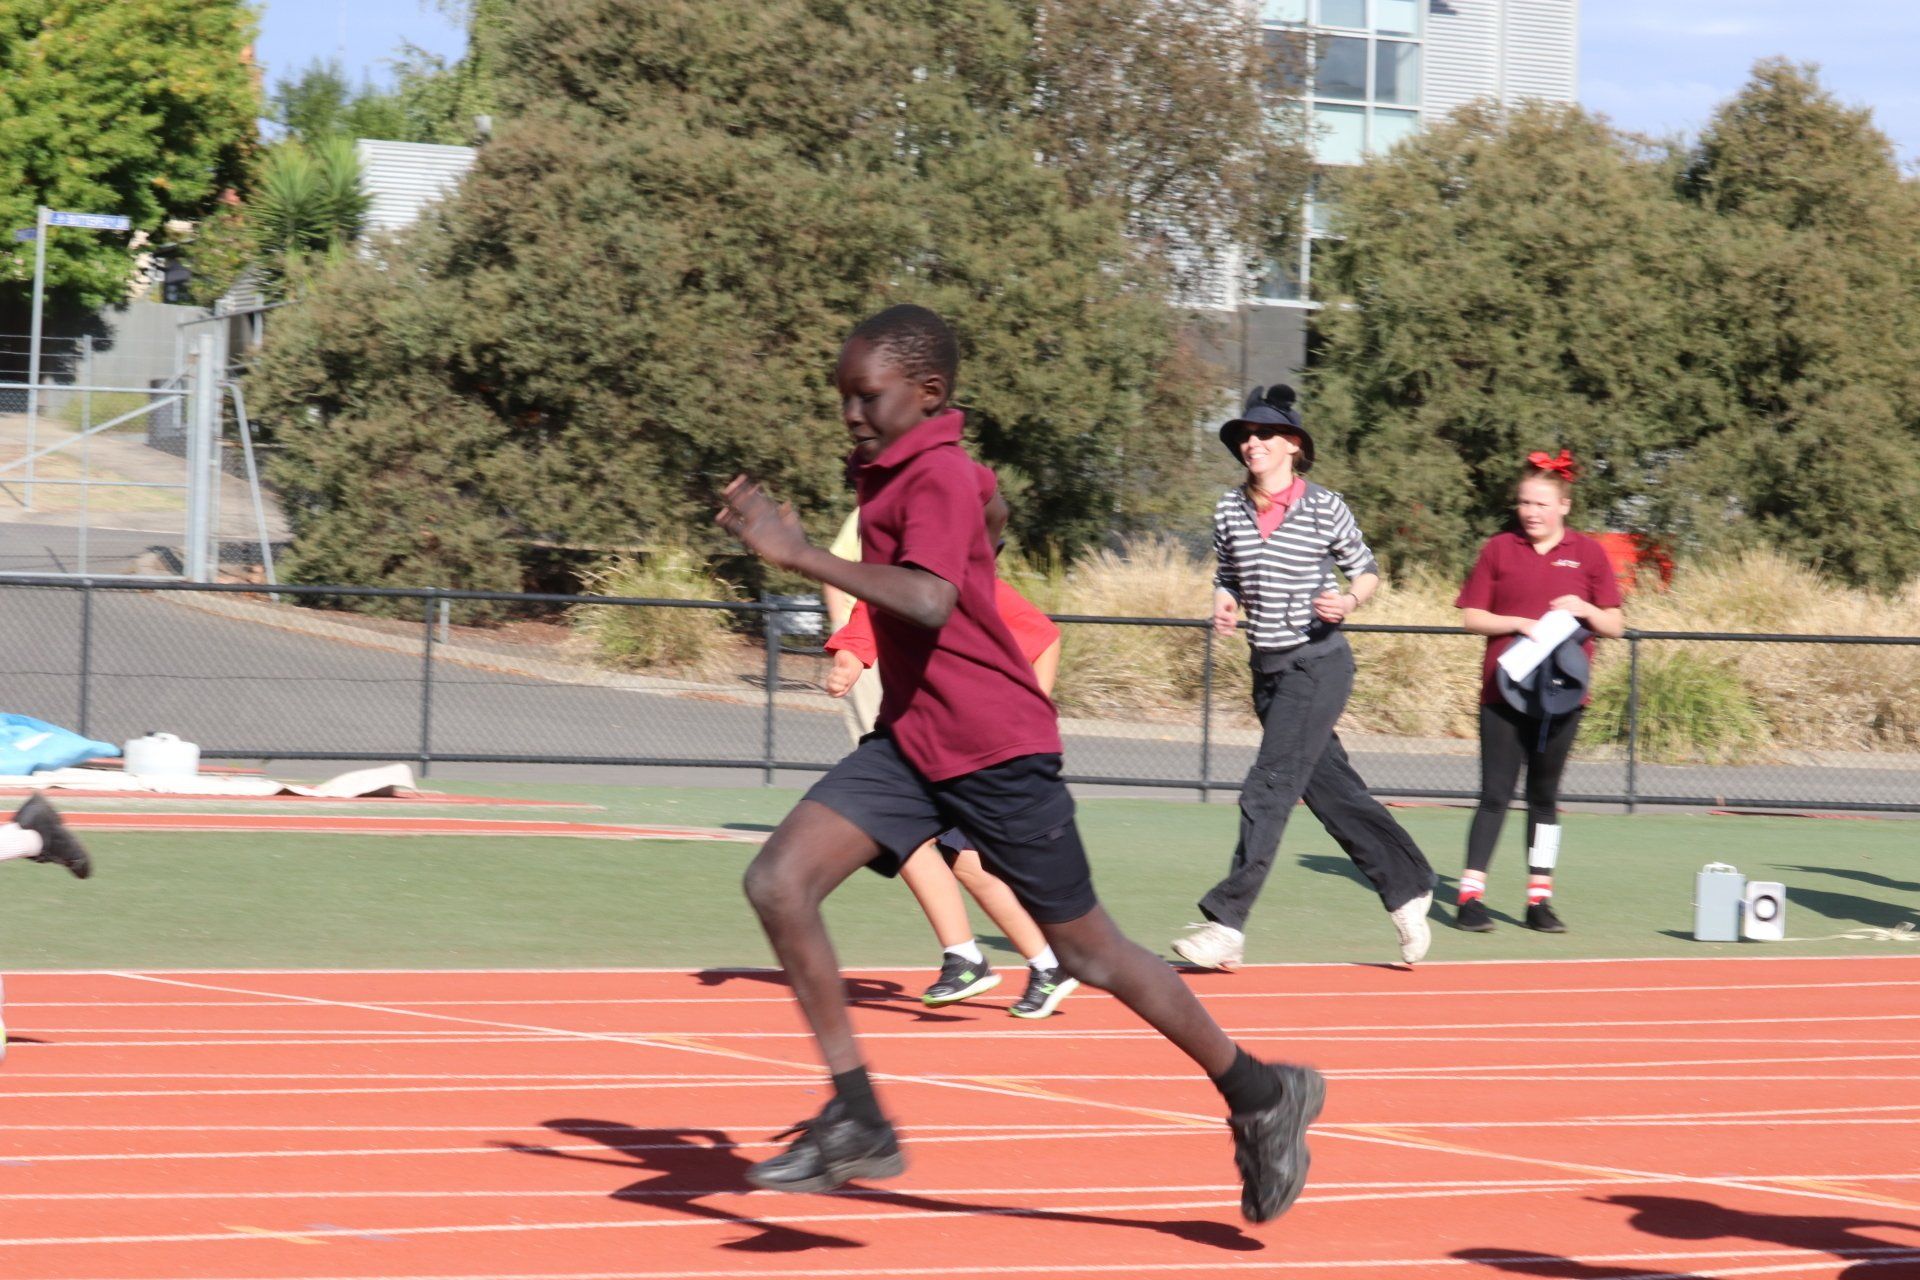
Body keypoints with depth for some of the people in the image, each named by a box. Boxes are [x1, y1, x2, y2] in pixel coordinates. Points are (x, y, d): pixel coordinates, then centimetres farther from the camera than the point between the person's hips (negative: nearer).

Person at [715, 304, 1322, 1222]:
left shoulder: (937, 477, -17)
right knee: (778, 882, -10)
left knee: (1087, 953, 3)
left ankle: (1261, 1095, 22)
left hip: (994, 750, -9)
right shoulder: (892, 471, 11)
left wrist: (798, 553, -34)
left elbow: (928, 601, -36)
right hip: (910, 743, 9)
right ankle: (857, 1122, -6)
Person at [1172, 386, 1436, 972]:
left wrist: (1350, 600, -16)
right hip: (1269, 669, 6)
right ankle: (1408, 887, 27)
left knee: (1268, 788, -14)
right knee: (1332, 791, 11)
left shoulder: (1324, 507, -7)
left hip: (1318, 664, -6)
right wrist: (1224, 603, -3)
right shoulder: (1229, 510, 5)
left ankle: (1225, 923, -17)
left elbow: (1368, 571, 4)